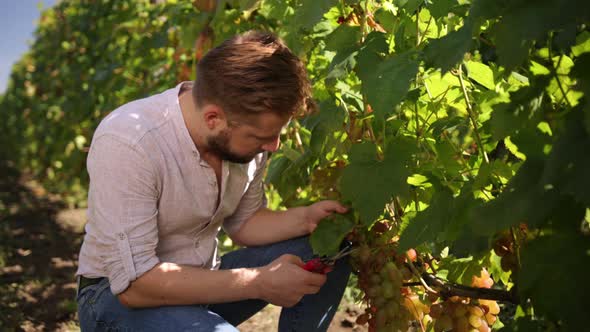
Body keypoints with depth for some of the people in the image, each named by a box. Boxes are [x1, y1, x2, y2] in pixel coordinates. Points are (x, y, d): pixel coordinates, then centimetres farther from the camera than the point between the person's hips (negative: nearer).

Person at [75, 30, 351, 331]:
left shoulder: (247, 127, -9)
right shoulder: (125, 145, -29)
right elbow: (134, 283, -29)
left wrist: (306, 219, -14)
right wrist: (260, 283, -27)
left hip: (201, 279, 6)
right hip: (121, 296, -6)